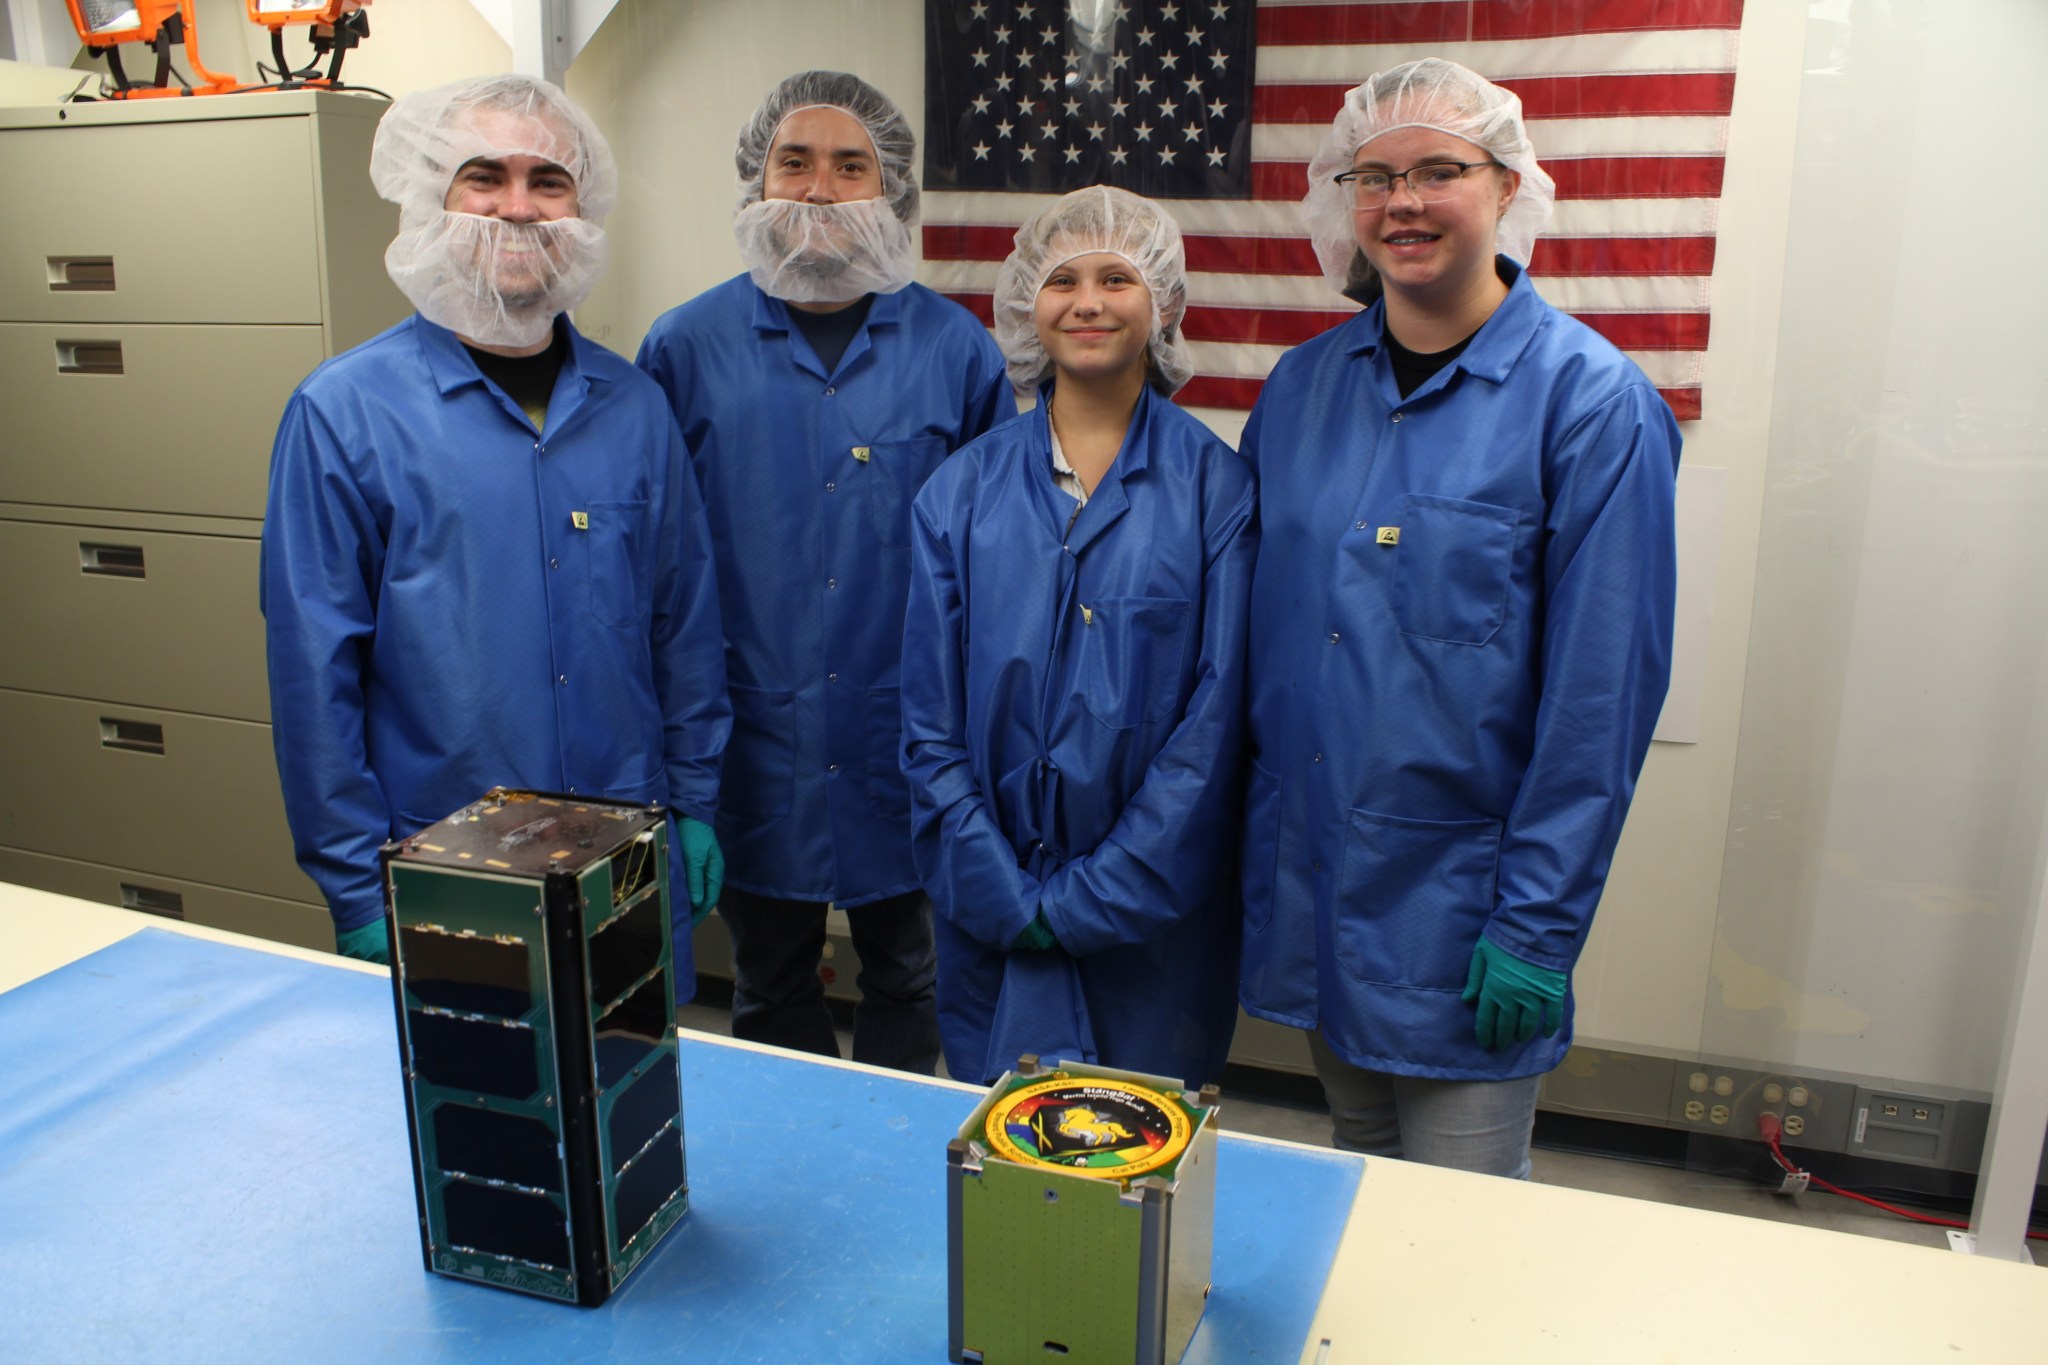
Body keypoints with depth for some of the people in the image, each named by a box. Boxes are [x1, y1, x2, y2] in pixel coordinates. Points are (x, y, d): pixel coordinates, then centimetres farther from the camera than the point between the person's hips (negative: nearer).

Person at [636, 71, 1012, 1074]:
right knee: (770, 998, 19)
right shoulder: (689, 346, -2)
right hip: (756, 755, 0)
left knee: (908, 987, 19)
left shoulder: (957, 351, -2)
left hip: (906, 753, 0)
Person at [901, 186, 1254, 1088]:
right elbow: (930, 723, 0)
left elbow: (1214, 719, -9)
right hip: (992, 922, 2)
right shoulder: (963, 489, 1)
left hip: (1152, 917, -1)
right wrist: (1006, 898, -7)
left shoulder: (1216, 489, -5)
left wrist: (1087, 899, -11)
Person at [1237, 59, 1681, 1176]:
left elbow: (1604, 691, -12)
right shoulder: (1300, 386, 4)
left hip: (1459, 905, -4)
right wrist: (1240, 846, 6)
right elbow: (1251, 626, 8)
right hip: (1306, 877, 5)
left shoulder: (1590, 400, -10)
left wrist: (1539, 925, -13)